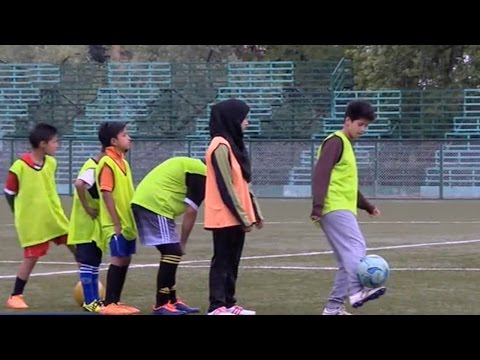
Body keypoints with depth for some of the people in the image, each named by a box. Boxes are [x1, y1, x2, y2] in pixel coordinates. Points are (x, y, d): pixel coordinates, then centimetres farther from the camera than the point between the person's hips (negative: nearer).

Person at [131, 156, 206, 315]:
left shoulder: (190, 166, 24)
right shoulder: (200, 174, -5)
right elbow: (190, 212, -8)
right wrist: (183, 243, -2)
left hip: (142, 201, 10)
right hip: (155, 204, -10)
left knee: (171, 253, 16)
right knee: (173, 253, -7)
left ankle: (172, 301, 21)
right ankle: (161, 305, -5)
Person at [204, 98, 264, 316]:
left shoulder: (234, 144, 15)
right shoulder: (221, 146, -15)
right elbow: (226, 187, -18)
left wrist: (254, 212, 17)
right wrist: (243, 216, -17)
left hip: (236, 215, 9)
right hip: (226, 216, -9)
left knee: (232, 261, 11)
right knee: (222, 260, -7)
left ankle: (228, 303, 15)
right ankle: (216, 306, -6)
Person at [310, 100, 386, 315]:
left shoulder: (347, 145, 25)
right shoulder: (336, 142, -6)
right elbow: (321, 174, -18)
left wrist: (367, 206, 38)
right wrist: (317, 206, -27)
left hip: (344, 210, 10)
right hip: (335, 209, -10)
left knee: (348, 259, 6)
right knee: (356, 248, -26)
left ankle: (333, 307, 6)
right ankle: (358, 291, -44)